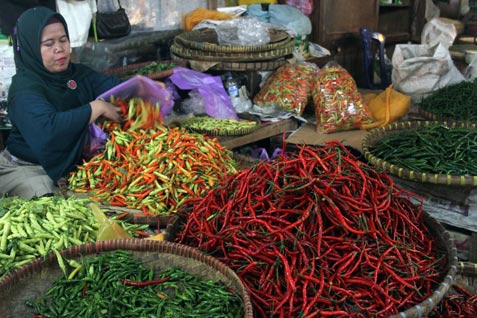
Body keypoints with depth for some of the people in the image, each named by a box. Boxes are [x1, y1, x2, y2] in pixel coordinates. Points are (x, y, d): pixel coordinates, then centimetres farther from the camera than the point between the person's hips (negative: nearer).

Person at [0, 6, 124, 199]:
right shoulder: (24, 87, -20)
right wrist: (97, 107, -31)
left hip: (70, 163, 6)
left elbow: (114, 85, -10)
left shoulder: (78, 73, 3)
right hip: (27, 168, -6)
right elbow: (47, 129, -37)